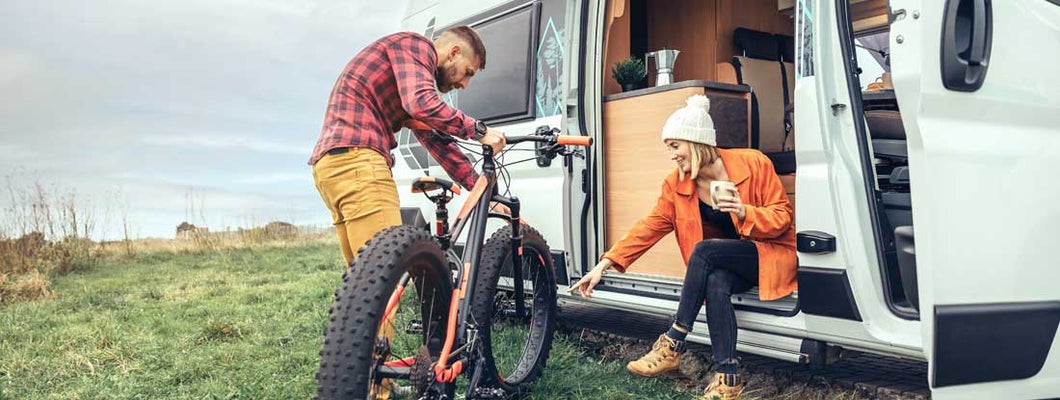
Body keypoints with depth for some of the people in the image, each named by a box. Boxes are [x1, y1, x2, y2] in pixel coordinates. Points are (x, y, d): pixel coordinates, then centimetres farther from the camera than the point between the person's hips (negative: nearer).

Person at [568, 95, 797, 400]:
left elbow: (783, 215, -8)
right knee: (716, 283, -34)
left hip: (771, 255, -3)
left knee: (704, 249, -31)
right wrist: (605, 264, -14)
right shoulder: (676, 184, -2)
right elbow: (650, 226, -6)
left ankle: (672, 345, -24)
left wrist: (745, 212, -29)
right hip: (723, 265, 4)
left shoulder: (753, 163, -13)